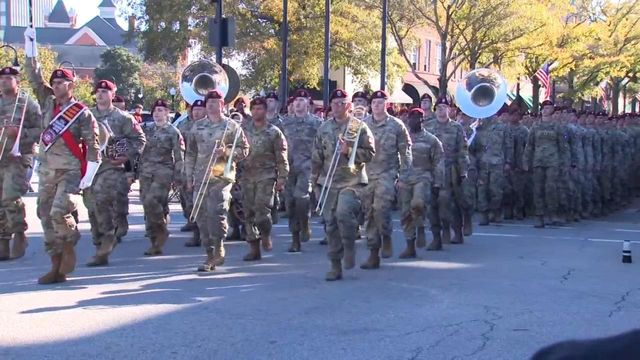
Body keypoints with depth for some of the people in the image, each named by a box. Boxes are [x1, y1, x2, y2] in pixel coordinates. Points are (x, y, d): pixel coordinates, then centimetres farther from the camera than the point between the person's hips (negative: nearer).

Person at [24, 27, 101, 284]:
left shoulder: (82, 113, -7)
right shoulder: (48, 103, 9)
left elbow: (92, 146, -9)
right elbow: (35, 78, 11)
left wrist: (88, 175, -14)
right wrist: (30, 47, 7)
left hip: (70, 172, -6)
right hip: (47, 171, 6)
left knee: (59, 212, -22)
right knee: (46, 217, 5)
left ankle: (69, 248, 6)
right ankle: (57, 267, 11)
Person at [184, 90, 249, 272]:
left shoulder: (232, 126, 4)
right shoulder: (197, 126, 14)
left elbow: (244, 149, 4)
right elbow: (190, 154, 17)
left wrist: (226, 152, -13)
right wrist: (189, 177, 13)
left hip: (222, 176, -4)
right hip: (201, 178, 4)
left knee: (217, 212, -17)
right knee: (201, 216, 4)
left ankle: (218, 249, -4)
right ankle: (211, 254, 13)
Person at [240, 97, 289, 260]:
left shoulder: (274, 132, 2)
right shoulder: (244, 130, 11)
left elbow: (282, 158, 1)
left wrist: (281, 179, -5)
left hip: (266, 175, -3)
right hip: (247, 176, 4)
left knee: (261, 208, -16)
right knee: (249, 212, 3)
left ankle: (266, 234, 13)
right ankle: (254, 248, 11)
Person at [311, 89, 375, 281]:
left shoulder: (360, 127, 1)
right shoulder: (324, 128, 12)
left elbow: (370, 153, -3)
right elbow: (317, 156, 16)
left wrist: (348, 151, -15)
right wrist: (315, 179, 13)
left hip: (352, 181, -4)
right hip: (329, 183, 4)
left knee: (344, 212, -26)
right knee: (330, 223, 4)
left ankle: (349, 249, 0)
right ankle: (335, 266, 14)